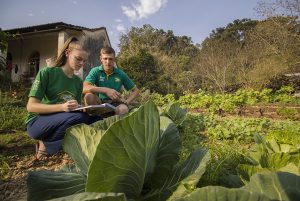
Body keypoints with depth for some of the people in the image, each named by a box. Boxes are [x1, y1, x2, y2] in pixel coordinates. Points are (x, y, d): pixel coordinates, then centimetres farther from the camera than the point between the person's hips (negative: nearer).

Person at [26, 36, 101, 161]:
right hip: (37, 122, -5)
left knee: (96, 119, -20)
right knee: (79, 117, -33)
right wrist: (61, 107, -30)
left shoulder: (78, 82, 7)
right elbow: (31, 106, -15)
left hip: (61, 121, 6)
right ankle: (46, 146, -8)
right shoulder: (47, 72, -9)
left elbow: (76, 109, 7)